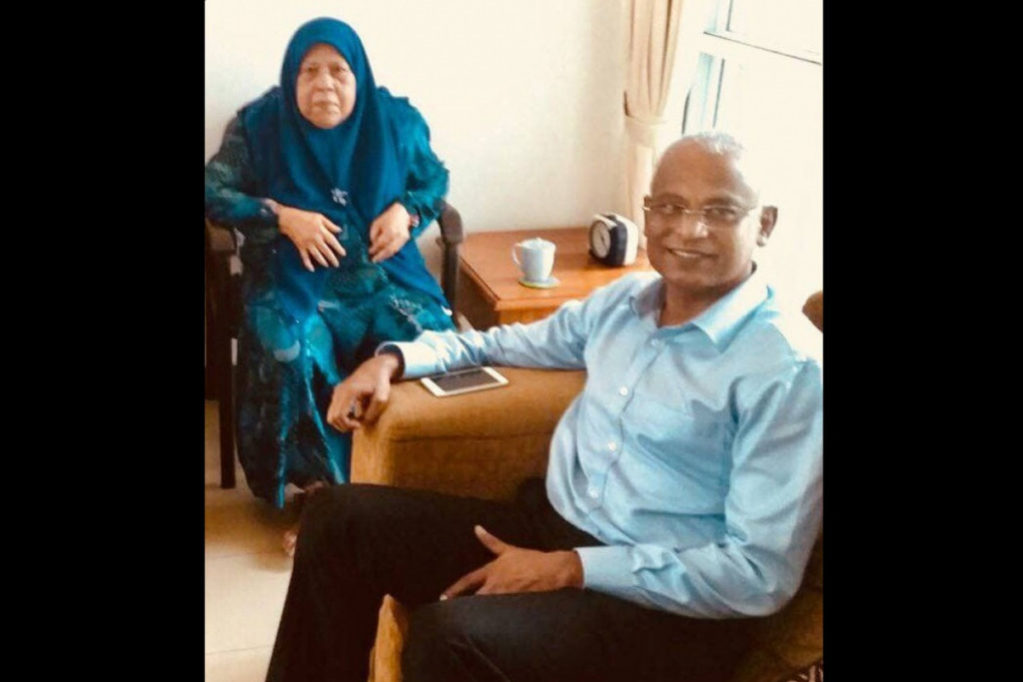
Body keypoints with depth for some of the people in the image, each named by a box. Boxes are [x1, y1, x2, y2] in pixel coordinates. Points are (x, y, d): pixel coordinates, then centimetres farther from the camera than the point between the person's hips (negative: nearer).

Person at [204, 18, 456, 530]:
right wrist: (284, 217, -15)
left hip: (383, 274, 2)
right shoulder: (259, 124, -2)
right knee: (289, 354, -33)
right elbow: (214, 193, -1)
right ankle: (318, 485, -14)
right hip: (293, 278, -1)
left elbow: (435, 179, 15)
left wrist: (406, 211, -8)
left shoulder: (396, 120, 3)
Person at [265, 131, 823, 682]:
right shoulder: (623, 301, 8)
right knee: (340, 518, -1)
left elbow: (764, 573, -19)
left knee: (448, 636, -31)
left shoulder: (788, 369, -15)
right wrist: (392, 359, 5)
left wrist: (568, 569, -22)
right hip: (549, 523, 7)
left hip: (666, 606, -7)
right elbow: (500, 343, 24)